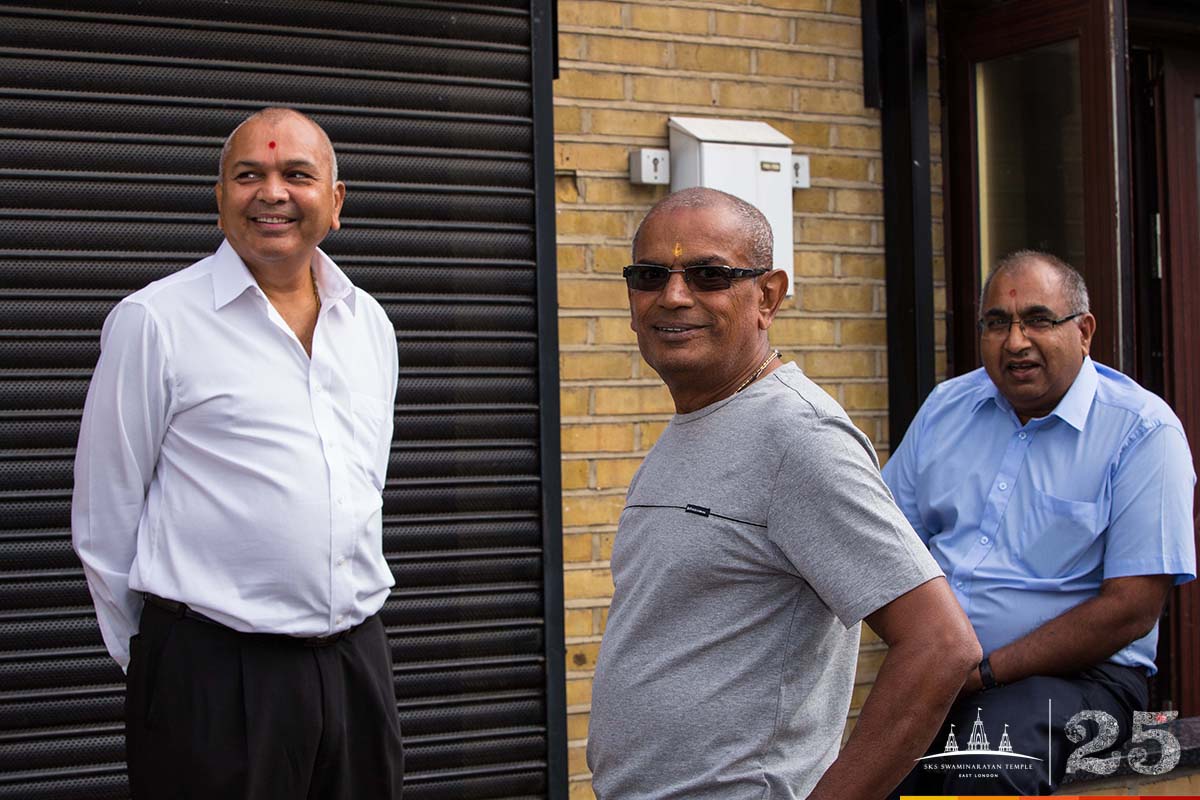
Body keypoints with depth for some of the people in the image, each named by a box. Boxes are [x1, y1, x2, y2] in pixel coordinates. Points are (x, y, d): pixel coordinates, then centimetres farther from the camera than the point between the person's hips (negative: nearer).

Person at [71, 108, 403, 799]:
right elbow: (104, 522, -1)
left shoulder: (369, 324, 11)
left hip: (358, 664, 5)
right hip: (213, 673, -5)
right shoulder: (155, 322, -5)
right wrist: (154, 659, 3)